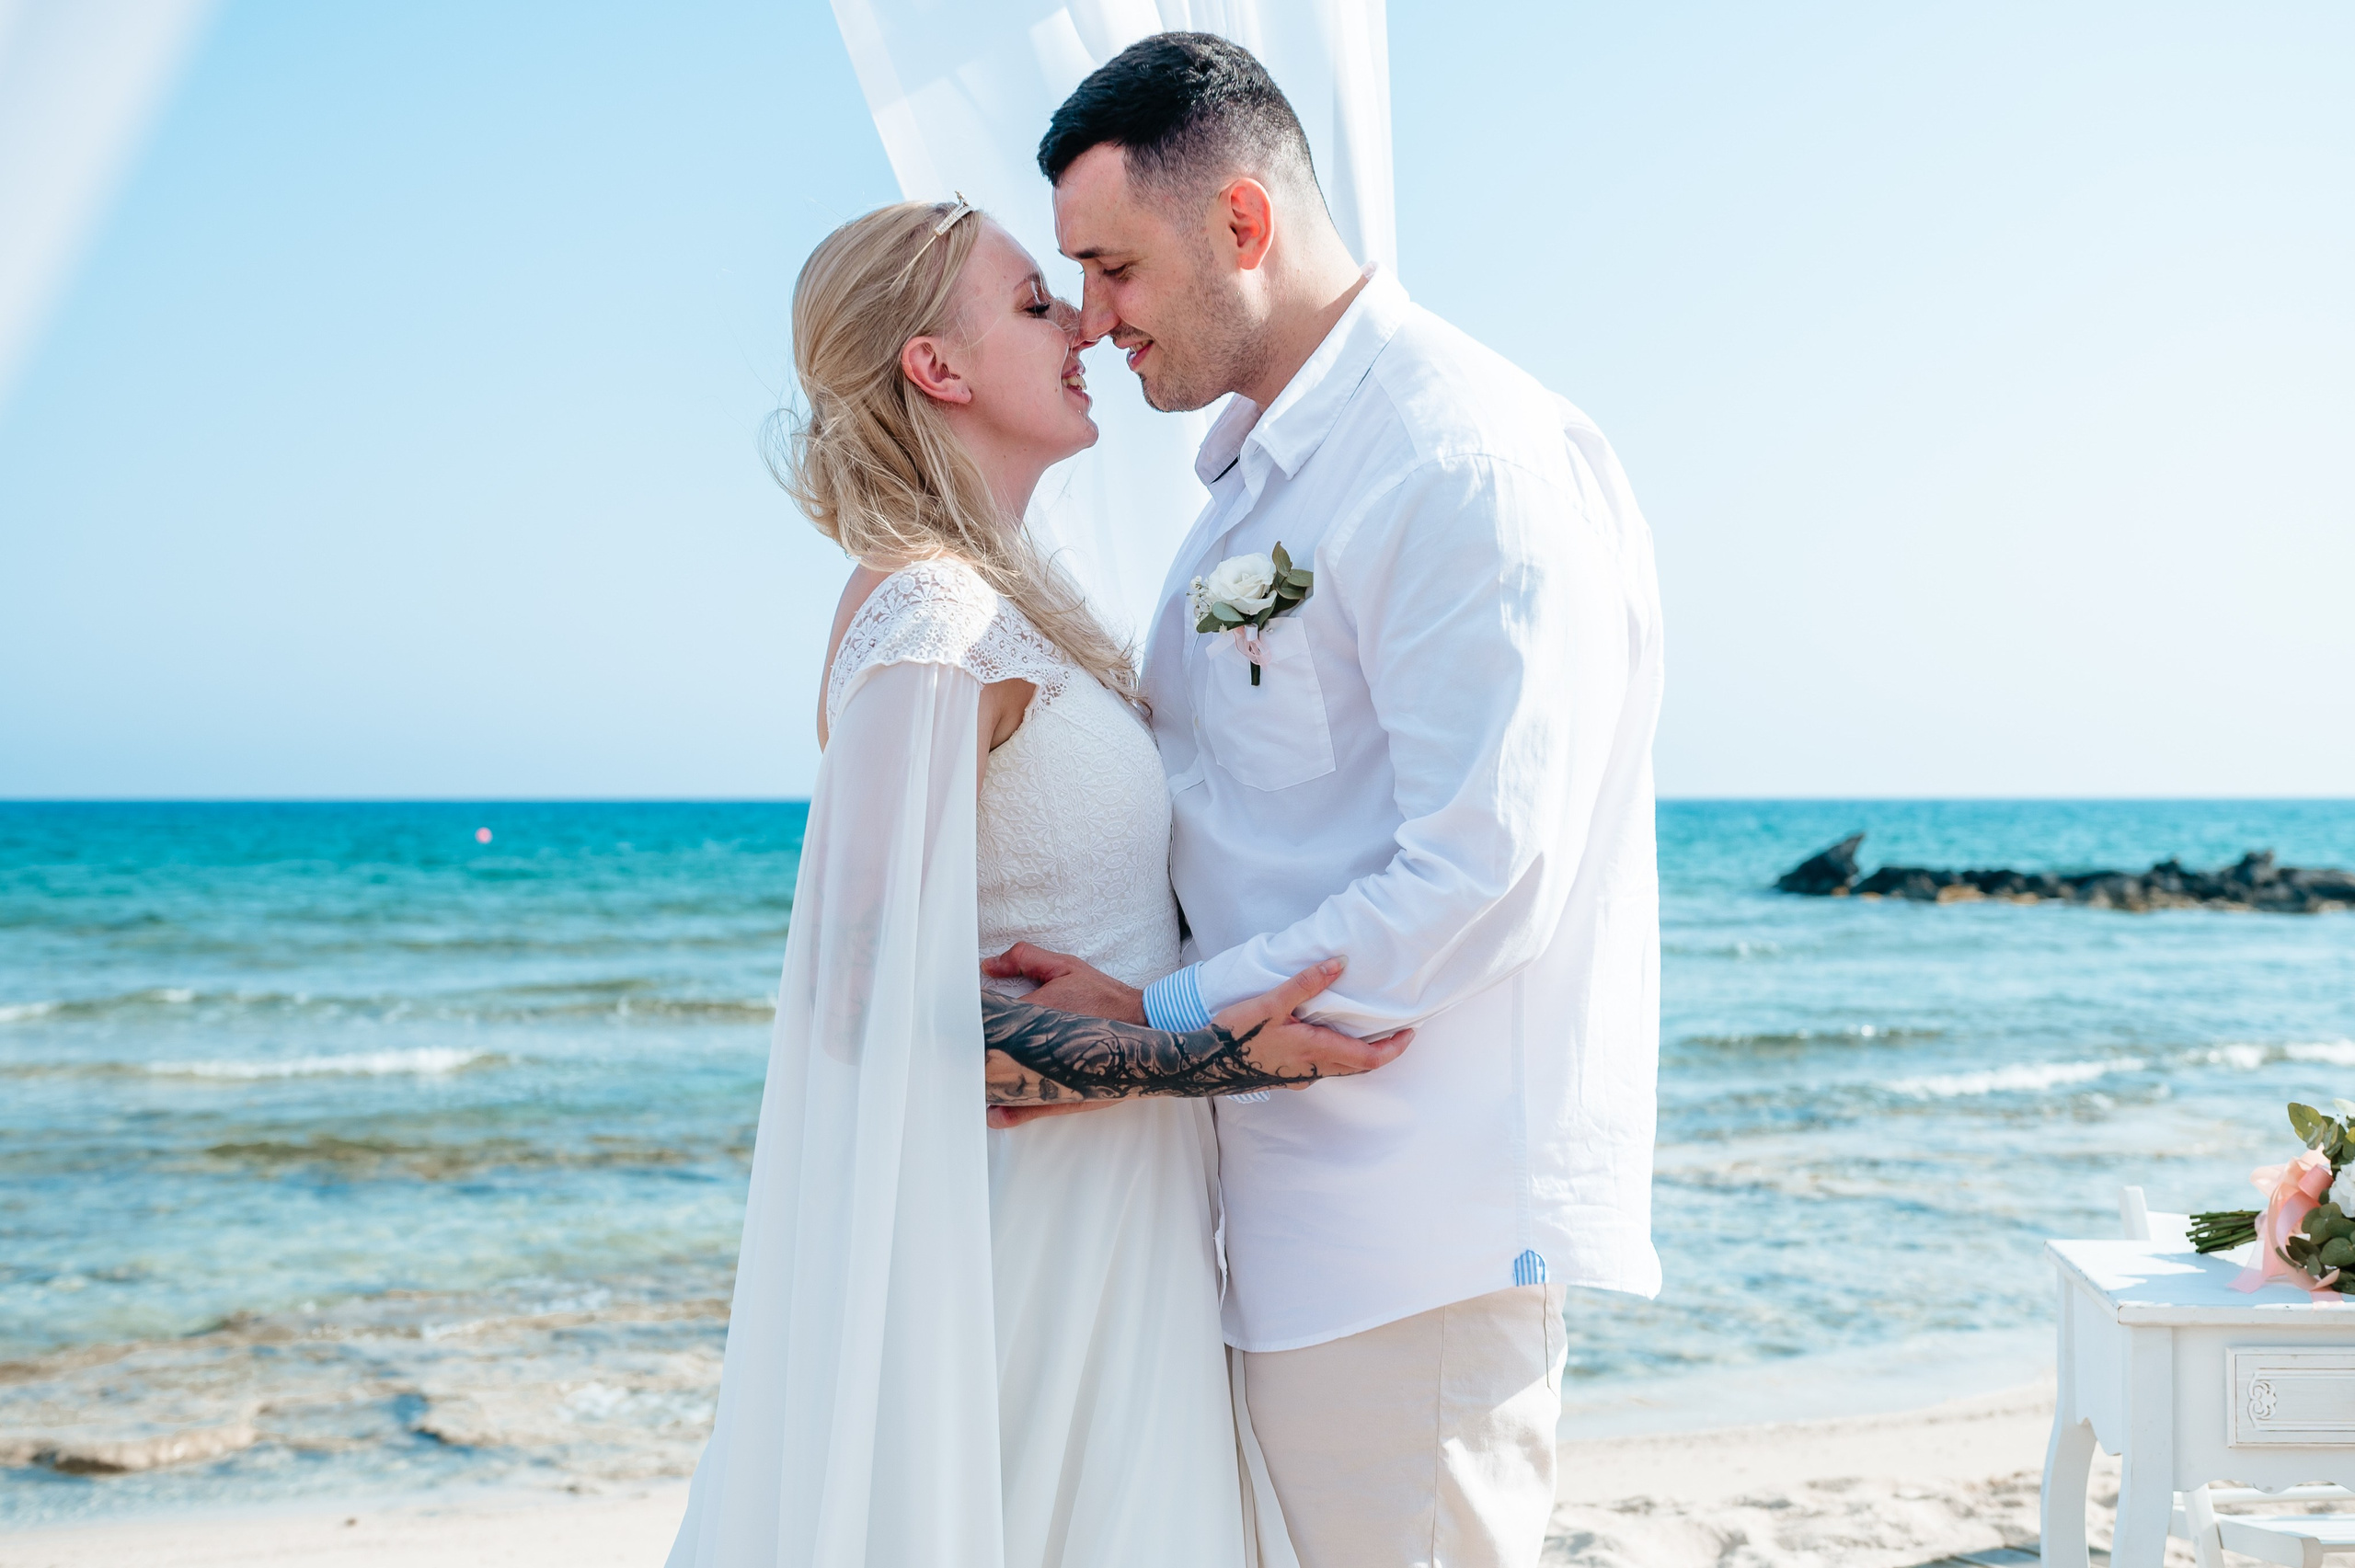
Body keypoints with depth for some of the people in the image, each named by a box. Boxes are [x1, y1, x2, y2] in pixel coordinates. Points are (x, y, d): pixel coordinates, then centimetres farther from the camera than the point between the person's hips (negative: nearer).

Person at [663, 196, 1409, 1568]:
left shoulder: (1008, 601, 10)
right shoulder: (929, 620, -19)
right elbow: (883, 990, -24)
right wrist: (1211, 1060, -25)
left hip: (1108, 1210, 9)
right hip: (1033, 1217, -9)